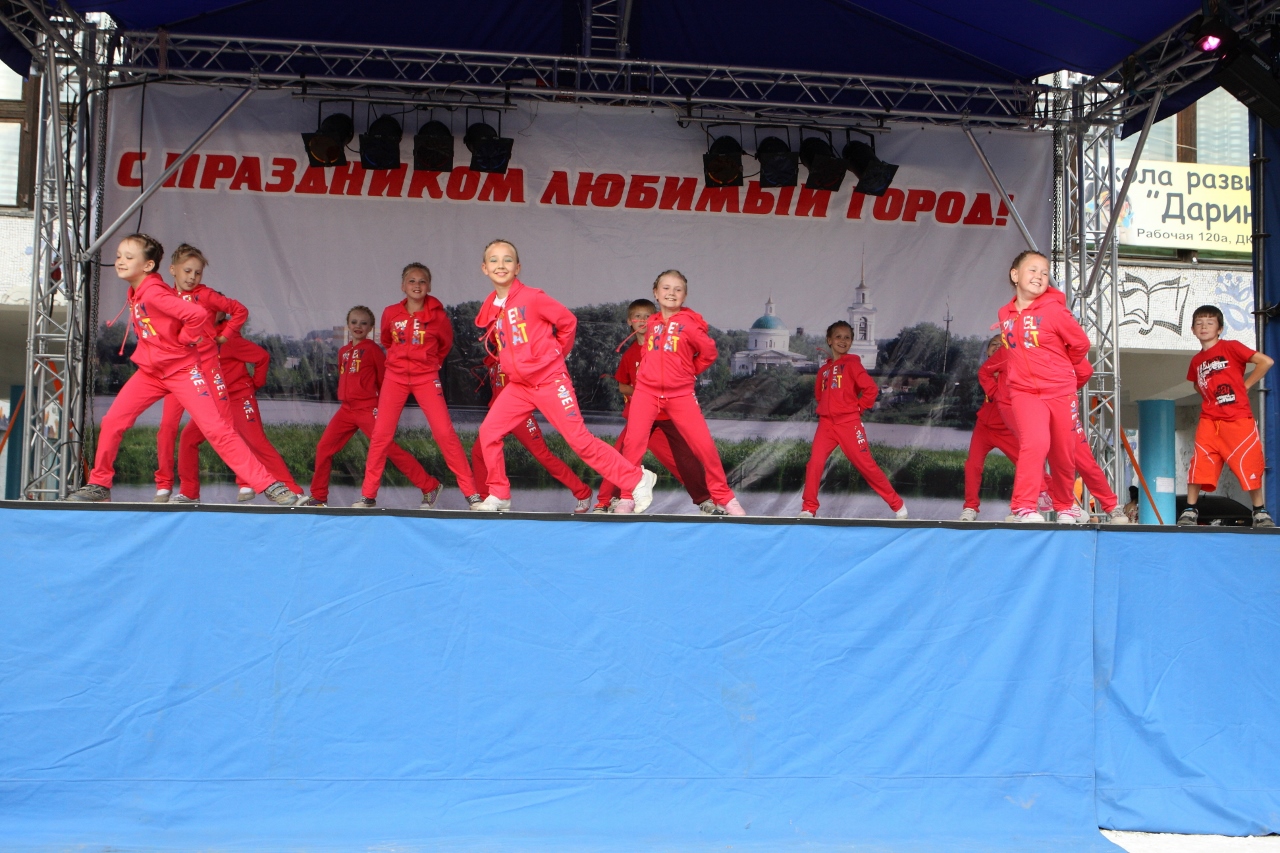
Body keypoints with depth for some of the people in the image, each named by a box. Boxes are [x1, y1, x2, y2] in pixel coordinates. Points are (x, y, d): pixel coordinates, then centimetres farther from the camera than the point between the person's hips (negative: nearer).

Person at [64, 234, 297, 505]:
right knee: (112, 421, 4)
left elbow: (197, 314, -34)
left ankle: (269, 485, -15)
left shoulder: (153, 292, -20)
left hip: (182, 370, -9)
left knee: (215, 428, -14)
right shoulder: (135, 292, 7)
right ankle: (99, 484, 20)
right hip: (150, 371, 9)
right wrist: (146, 354, 15)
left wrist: (182, 341, -18)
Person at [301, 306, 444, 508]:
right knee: (324, 448, 6)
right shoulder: (343, 351, 15)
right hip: (346, 409, 7)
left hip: (368, 409, -7)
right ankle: (318, 496, 22)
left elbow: (384, 379, 0)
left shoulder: (373, 349, -3)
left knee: (389, 448, -13)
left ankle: (430, 487, -11)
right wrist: (346, 397, 17)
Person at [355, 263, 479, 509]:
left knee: (445, 432, -9)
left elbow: (446, 344, 12)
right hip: (395, 376, 2)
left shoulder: (437, 315, -7)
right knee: (381, 434, -1)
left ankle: (471, 493, -4)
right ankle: (368, 495, 10)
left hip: (426, 377, -2)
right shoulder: (391, 313, -2)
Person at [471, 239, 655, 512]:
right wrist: (511, 363, 13)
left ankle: (637, 480, 1)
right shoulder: (490, 309, 5)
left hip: (550, 380, -6)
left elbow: (568, 321, -4)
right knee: (488, 432, -2)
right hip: (518, 385, 6)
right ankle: (499, 496, 13)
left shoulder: (532, 297, -12)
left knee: (579, 439, -7)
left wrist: (555, 353, 6)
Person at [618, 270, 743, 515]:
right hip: (646, 391, 3)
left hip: (680, 394, -3)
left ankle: (724, 498, 10)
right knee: (633, 442, -9)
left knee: (704, 444, -4)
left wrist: (689, 372, 7)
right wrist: (645, 371, 13)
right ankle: (626, 498, 4)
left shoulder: (689, 322, -4)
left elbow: (709, 352, 0)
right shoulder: (651, 323, 10)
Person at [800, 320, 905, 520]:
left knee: (866, 464, -2)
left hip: (849, 423, -4)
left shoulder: (852, 364, -2)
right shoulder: (824, 369, 14)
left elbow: (871, 388, -11)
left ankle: (897, 505, 10)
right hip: (826, 423, 4)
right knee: (815, 462, -11)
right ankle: (809, 508, -1)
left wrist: (858, 407, -4)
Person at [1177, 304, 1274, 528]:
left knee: (1248, 465, 0)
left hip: (1238, 420, -4)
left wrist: (1245, 385, -5)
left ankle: (1260, 512, 13)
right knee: (1199, 464, -5)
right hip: (1209, 421, 4)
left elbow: (1266, 361, -9)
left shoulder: (1231, 347, -2)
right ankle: (1190, 511, 1)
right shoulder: (1196, 360, 14)